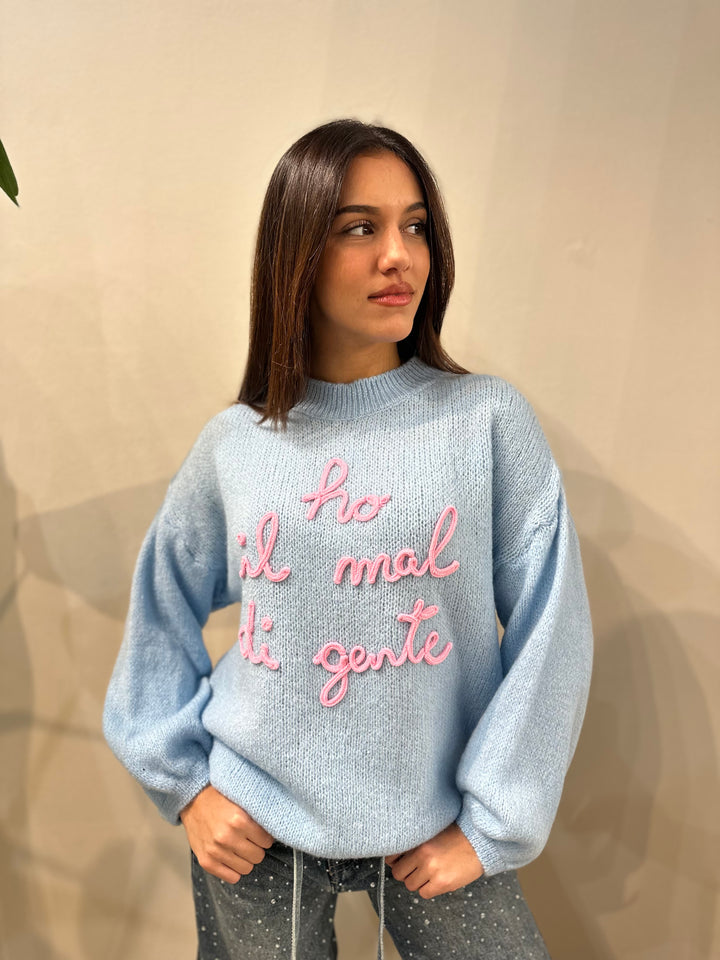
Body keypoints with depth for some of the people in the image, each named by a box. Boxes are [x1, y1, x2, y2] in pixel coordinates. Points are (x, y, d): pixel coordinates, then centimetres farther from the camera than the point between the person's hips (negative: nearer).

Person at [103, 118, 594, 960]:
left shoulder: (491, 420, -9)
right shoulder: (234, 443, -4)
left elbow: (549, 633, -8)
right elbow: (161, 617, 7)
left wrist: (489, 827, -6)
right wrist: (184, 782, 2)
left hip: (431, 834, -1)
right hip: (254, 833, 1)